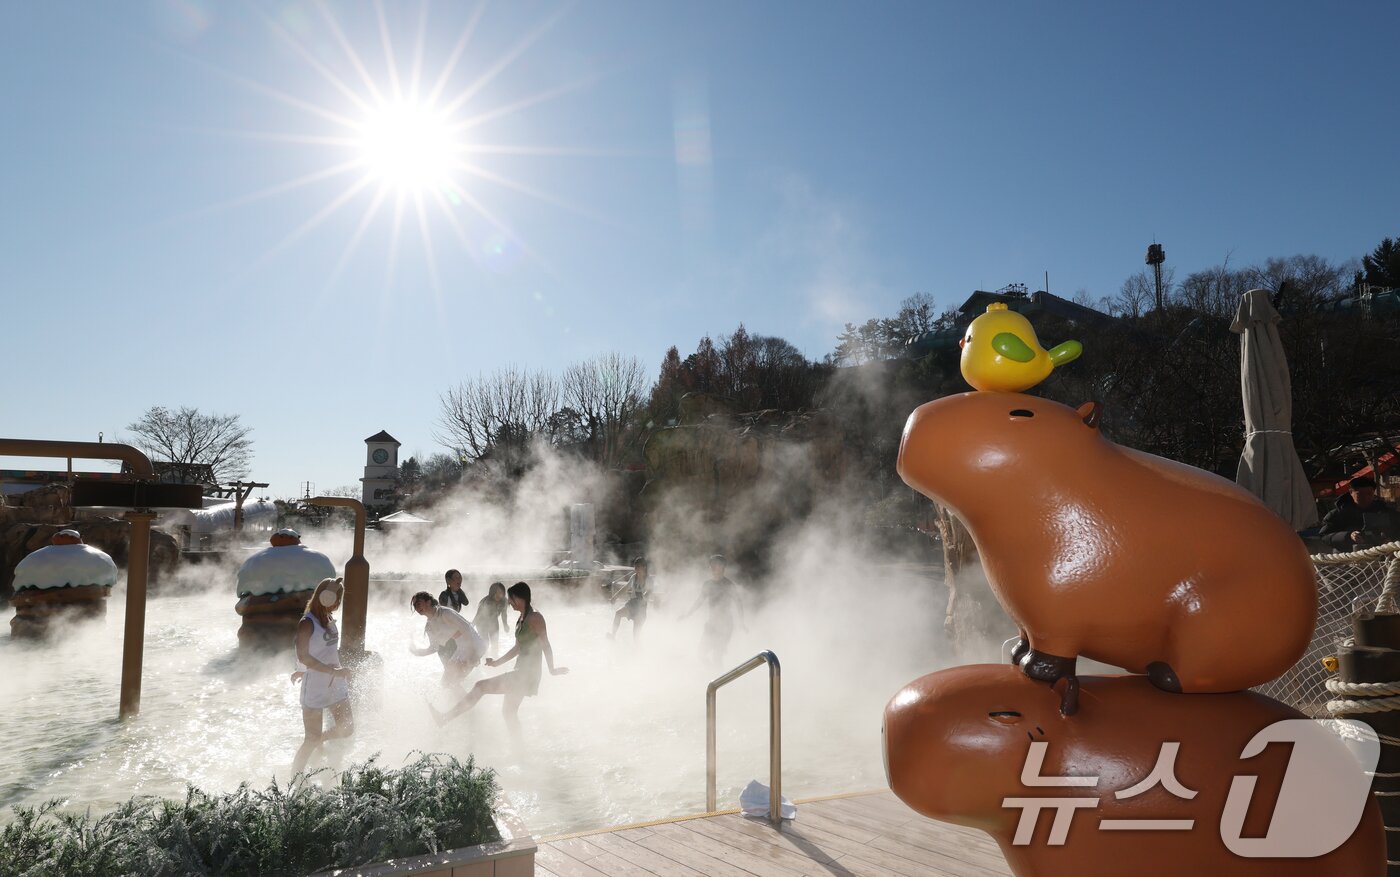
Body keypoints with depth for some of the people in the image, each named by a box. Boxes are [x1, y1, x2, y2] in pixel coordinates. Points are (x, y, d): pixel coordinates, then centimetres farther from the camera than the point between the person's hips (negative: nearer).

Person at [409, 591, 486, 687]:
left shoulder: (445, 613, -18)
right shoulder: (428, 627, 7)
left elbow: (467, 628, -22)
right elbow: (433, 648, 17)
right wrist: (417, 651, 4)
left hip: (473, 645, -8)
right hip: (461, 649, 9)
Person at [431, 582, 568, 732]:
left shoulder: (535, 618, -15)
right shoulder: (520, 620, 13)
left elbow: (546, 646, -14)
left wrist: (551, 670, -11)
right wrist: (497, 662, 18)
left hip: (528, 673, -10)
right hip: (520, 673, 10)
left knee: (481, 687, -13)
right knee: (508, 711, 18)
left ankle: (445, 718, -7)